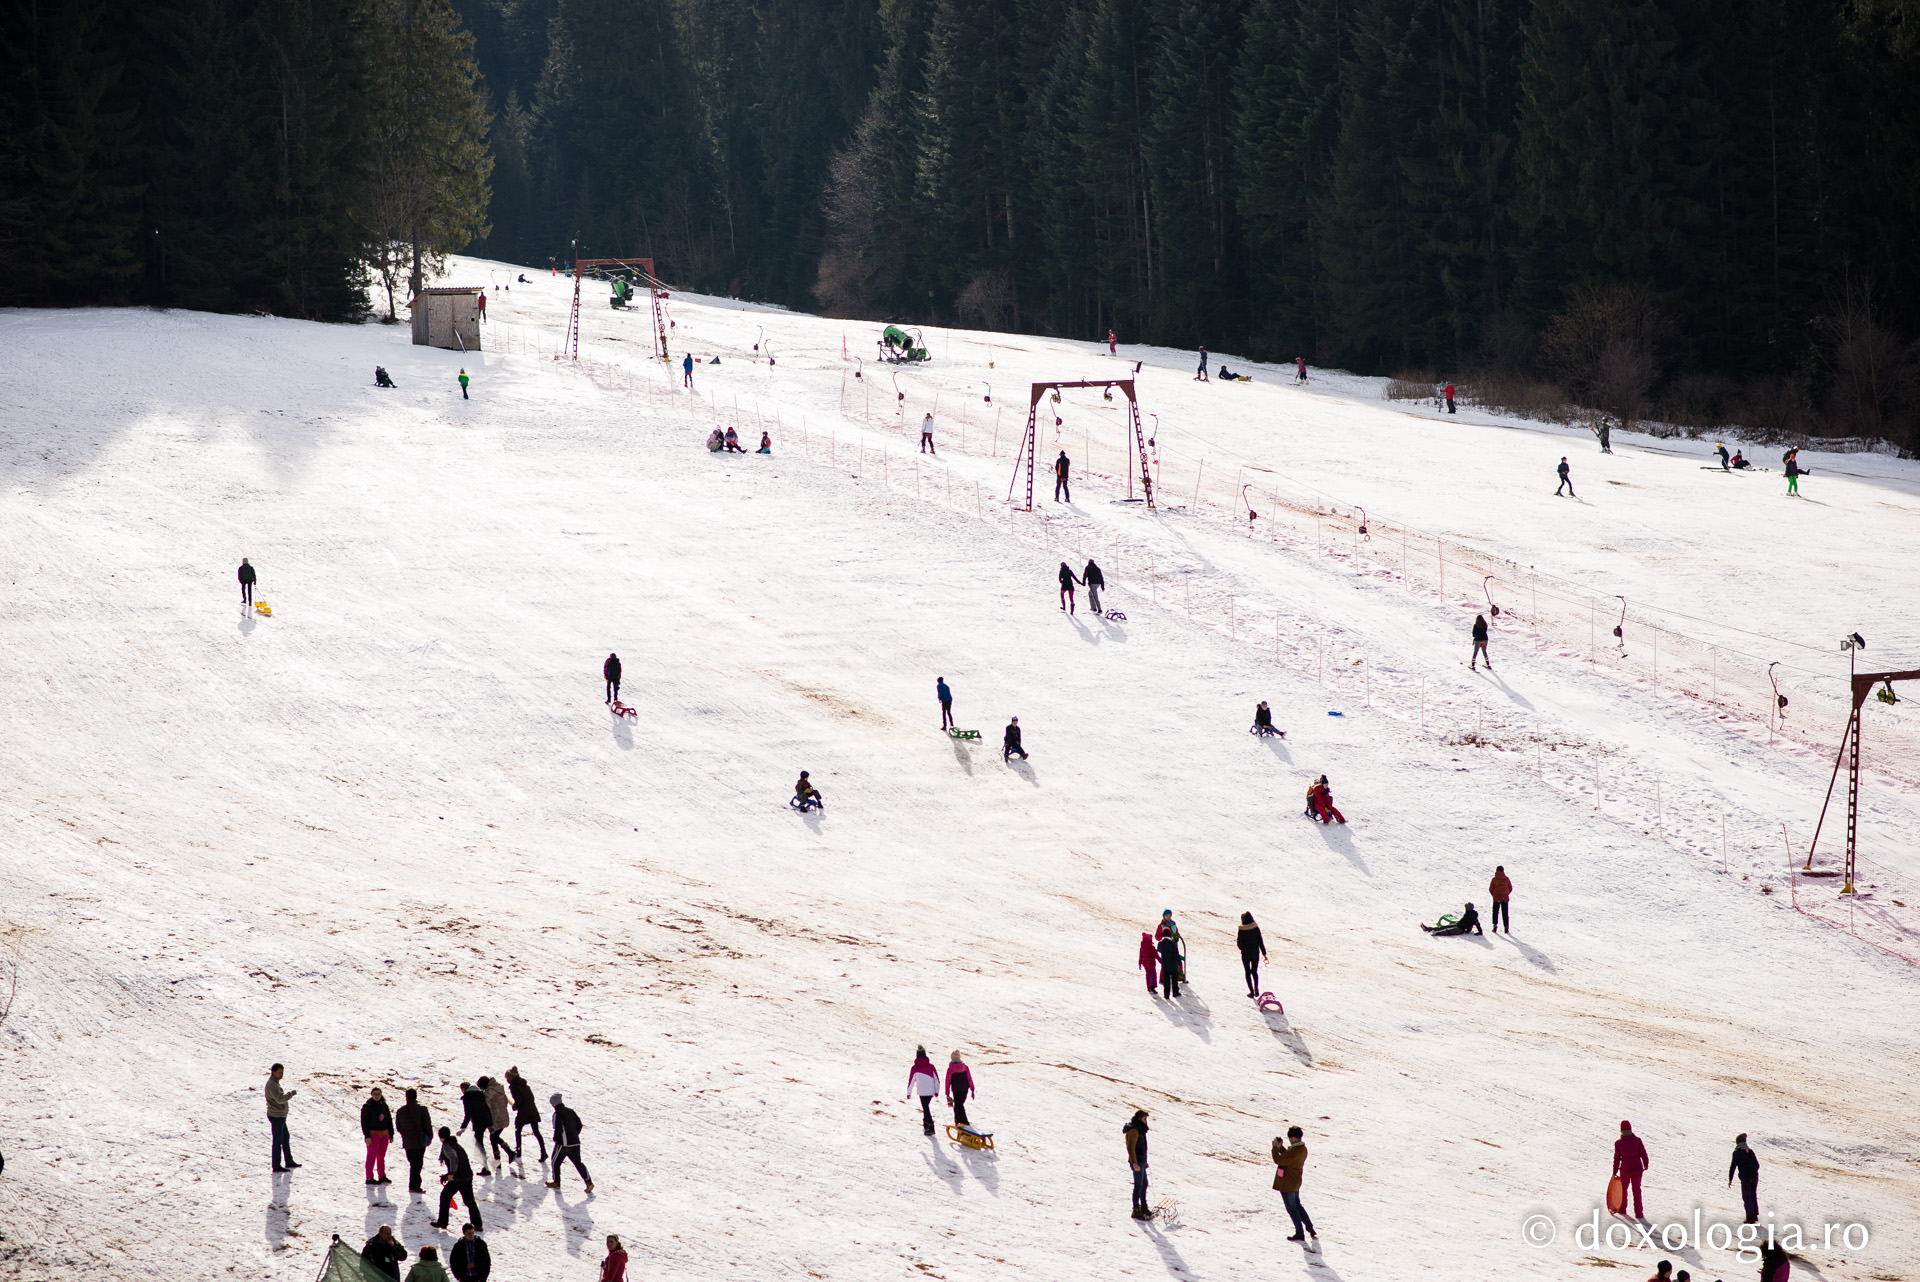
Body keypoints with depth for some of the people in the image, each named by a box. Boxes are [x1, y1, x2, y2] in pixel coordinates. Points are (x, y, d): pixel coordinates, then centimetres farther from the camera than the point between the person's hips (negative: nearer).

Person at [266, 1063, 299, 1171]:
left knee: (286, 1138, 18)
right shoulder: (271, 1084, -20)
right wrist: (292, 1093, -22)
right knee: (278, 1141, -4)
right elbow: (280, 1099, -30)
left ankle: (289, 1162, 29)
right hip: (276, 1116, -10)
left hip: (280, 1116, 10)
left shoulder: (275, 1082, 12)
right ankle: (276, 1166, 2)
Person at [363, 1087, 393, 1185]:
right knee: (371, 1156, -2)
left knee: (381, 1156, 12)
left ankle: (382, 1176, 21)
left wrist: (391, 1135, 12)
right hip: (373, 1135, -5)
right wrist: (367, 1136, -16)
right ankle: (369, 1178, 2)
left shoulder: (384, 1106, 8)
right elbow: (364, 1122, -10)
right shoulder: (367, 1106, -8)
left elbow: (389, 1121, 14)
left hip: (384, 1134, 5)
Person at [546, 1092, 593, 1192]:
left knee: (555, 1161, 14)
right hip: (575, 1143, 7)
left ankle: (556, 1182, 21)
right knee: (577, 1162, 9)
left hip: (563, 1143, -7)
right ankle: (588, 1181, -3)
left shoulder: (557, 1114, -12)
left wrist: (555, 1139, 0)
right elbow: (579, 1125, 15)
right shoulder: (570, 1111, 10)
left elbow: (558, 1129, -18)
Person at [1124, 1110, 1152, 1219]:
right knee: (1138, 1185, -6)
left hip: (1141, 1161, 10)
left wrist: (1144, 1161, 25)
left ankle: (1144, 1207, 27)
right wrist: (1134, 1163, -27)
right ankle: (1136, 1211, -2)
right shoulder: (1133, 1130, -17)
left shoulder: (1139, 1129, 14)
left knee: (1144, 1183, 17)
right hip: (1137, 1162, -10)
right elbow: (1131, 1147, -23)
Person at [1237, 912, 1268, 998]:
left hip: (1245, 954, -2)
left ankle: (1251, 991, 9)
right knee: (1254, 971, 18)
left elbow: (1239, 943, -9)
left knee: (1248, 973, 13)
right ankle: (1256, 987, -4)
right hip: (1255, 953, 2)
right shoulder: (1256, 928, -8)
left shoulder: (1241, 930, -13)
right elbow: (1260, 942, -6)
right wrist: (1264, 953, 0)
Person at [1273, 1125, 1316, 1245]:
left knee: (1291, 1208, 4)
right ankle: (1310, 1228, 26)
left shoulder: (1294, 1152, -29)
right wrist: (1280, 1147, 5)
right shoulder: (1302, 1149, 2)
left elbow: (1278, 1160, -28)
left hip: (1287, 1183, -9)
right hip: (1295, 1183, 9)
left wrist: (1275, 1147, -15)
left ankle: (1300, 1234, 10)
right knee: (1297, 1206, 24)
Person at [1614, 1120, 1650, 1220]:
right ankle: (1639, 1213, 2)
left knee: (1623, 1188, 23)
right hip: (1637, 1168, 0)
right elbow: (1643, 1154, -3)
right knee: (1636, 1190, 7)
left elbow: (1617, 1158, -2)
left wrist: (1615, 1172, 5)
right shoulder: (1637, 1140, -7)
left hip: (1625, 1169, 0)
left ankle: (1622, 1208, 35)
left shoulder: (1618, 1143, -7)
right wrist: (1646, 1164, 15)